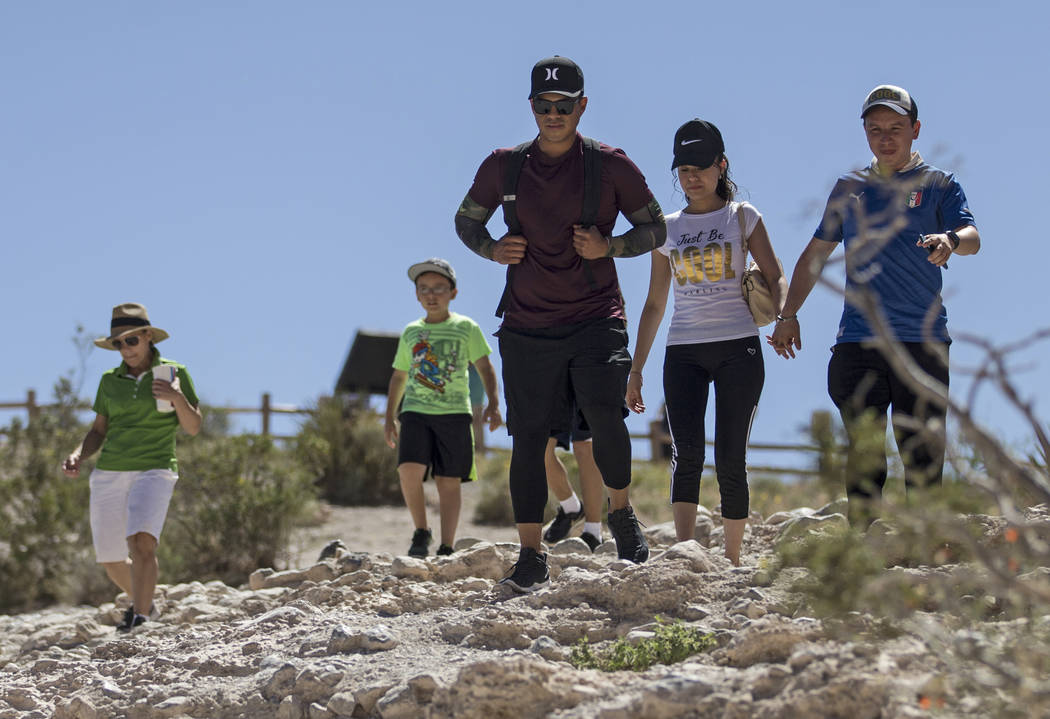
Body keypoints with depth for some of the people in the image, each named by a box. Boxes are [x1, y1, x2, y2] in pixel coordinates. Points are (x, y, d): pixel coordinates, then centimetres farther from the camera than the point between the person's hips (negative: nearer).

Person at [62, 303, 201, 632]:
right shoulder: (110, 381, 10)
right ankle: (143, 601, 37)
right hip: (109, 475, 4)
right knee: (112, 562, 8)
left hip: (153, 472, -4)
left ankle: (139, 619, -30)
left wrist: (177, 397, -18)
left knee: (141, 542, -29)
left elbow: (193, 426, 1)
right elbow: (98, 432, 14)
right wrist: (77, 456, -5)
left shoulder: (174, 373, 2)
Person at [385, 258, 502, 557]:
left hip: (454, 412, -1)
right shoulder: (410, 333, 13)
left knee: (448, 482, -3)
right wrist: (390, 418, 16)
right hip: (415, 412, 1)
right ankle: (421, 532, -2)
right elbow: (399, 377, 22)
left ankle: (446, 548, 4)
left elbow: (485, 368, 5)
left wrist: (493, 404, -9)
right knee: (409, 469, -20)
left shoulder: (466, 328, 5)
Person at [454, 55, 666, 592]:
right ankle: (531, 557, 8)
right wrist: (491, 249, -3)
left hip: (596, 318, -2)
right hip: (527, 326, 2)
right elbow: (465, 220, 18)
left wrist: (608, 247, -12)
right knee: (528, 438, 0)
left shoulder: (609, 165, -1)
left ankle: (621, 512, 5)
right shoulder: (503, 167, 4)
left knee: (604, 415, -21)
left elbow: (655, 228, 6)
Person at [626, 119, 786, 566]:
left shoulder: (742, 217, 8)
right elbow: (655, 304, 19)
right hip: (683, 352, 2)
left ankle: (732, 562, 4)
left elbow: (776, 279, 2)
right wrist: (636, 370, 15)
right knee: (686, 453, -16)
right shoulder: (668, 229, 15)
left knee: (730, 460, -4)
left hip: (738, 347, -2)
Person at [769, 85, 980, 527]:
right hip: (857, 341, 2)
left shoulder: (938, 185, 8)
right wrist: (788, 315, 17)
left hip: (923, 341, -2)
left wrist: (950, 239, -33)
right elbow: (816, 253, 24)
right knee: (864, 457, -3)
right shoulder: (849, 188, 18)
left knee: (923, 457, -2)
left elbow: (971, 236, -9)